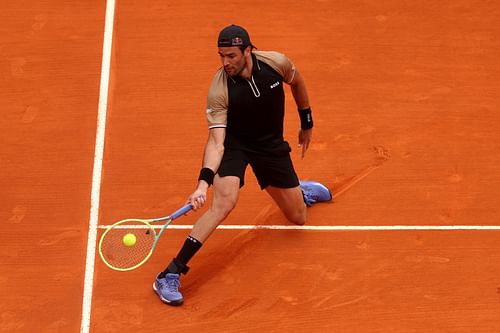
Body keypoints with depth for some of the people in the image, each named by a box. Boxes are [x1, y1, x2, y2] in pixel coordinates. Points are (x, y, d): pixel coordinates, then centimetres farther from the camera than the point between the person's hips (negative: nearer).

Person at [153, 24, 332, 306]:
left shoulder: (276, 62, -20)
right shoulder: (219, 90, -28)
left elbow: (297, 81, 4)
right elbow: (216, 142, -31)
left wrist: (307, 123, 13)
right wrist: (204, 183, -46)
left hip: (271, 145, 3)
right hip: (234, 143, -3)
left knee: (298, 218, 10)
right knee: (224, 203, -30)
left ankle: (302, 190, 51)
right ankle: (170, 275, -27)